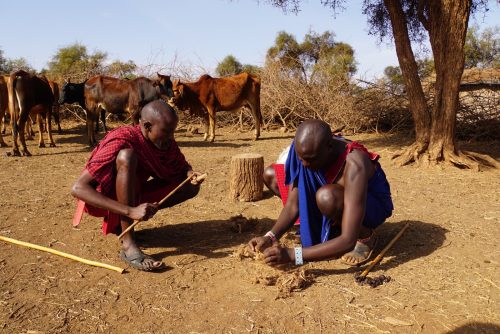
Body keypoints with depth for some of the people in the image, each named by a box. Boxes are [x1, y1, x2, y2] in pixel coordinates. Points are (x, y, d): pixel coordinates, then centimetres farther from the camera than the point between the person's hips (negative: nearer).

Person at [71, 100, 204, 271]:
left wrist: (190, 174, -21)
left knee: (191, 186, -7)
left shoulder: (167, 143, -12)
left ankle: (120, 223, -1)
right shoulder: (121, 141, -30)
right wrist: (130, 211, -43)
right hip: (104, 200, -6)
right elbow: (78, 188, -35)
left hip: (132, 193, 6)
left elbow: (182, 167, 6)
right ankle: (128, 245, -31)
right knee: (127, 156, -35)